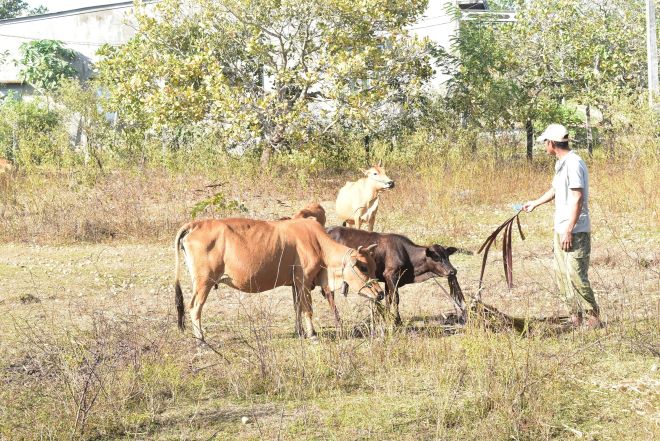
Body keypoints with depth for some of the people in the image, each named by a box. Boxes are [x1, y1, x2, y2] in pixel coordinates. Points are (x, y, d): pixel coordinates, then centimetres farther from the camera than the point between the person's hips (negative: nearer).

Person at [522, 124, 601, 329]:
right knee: (562, 275, 12)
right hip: (561, 230, 10)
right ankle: (577, 316, 17)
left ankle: (592, 318, -3)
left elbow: (578, 198, -21)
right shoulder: (561, 164, 14)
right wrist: (535, 203, 47)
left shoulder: (574, 164, -17)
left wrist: (569, 230, -22)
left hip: (575, 232, -10)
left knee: (576, 276, -10)